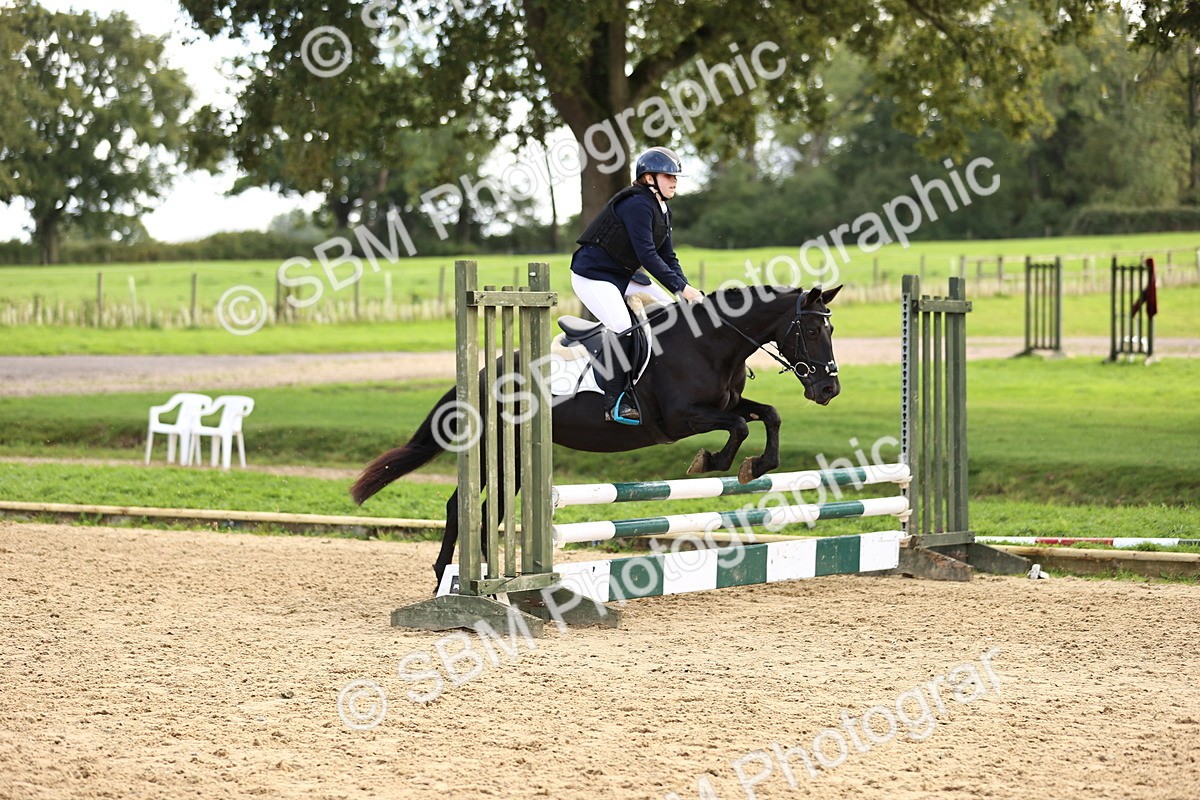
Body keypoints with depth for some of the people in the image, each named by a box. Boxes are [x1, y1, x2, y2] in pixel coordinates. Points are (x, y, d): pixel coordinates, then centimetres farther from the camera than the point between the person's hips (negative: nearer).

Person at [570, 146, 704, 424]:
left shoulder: (662, 210, 8)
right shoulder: (638, 204, -23)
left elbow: (668, 257, 8)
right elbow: (647, 255, -28)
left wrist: (686, 289, -8)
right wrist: (681, 288, -29)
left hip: (624, 275, 10)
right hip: (593, 275, -10)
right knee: (622, 328, -24)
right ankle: (615, 403, -20)